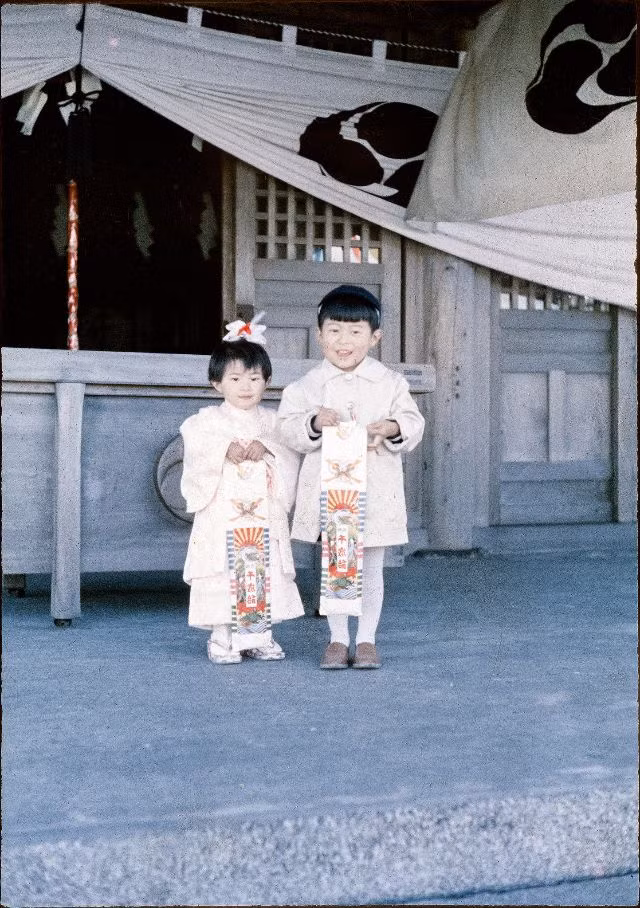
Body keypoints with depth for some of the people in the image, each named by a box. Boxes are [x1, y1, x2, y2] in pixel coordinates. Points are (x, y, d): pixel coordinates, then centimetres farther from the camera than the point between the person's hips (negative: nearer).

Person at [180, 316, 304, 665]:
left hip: (264, 514, 3)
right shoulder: (209, 419, 3)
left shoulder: (271, 421, 11)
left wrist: (266, 448, -20)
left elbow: (291, 452, -1)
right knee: (222, 572, -4)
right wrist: (225, 449, -27)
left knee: (266, 571, 5)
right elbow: (195, 444, -12)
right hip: (222, 515, -3)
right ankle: (222, 638, 7)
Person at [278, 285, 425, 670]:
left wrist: (392, 428, -20)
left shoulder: (390, 382, 1)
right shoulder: (308, 385, 0)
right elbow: (289, 428, -2)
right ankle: (338, 639, 20)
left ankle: (367, 639, 18)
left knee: (371, 569, 7)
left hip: (375, 487, 0)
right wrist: (314, 423, -21)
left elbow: (414, 422, 1)